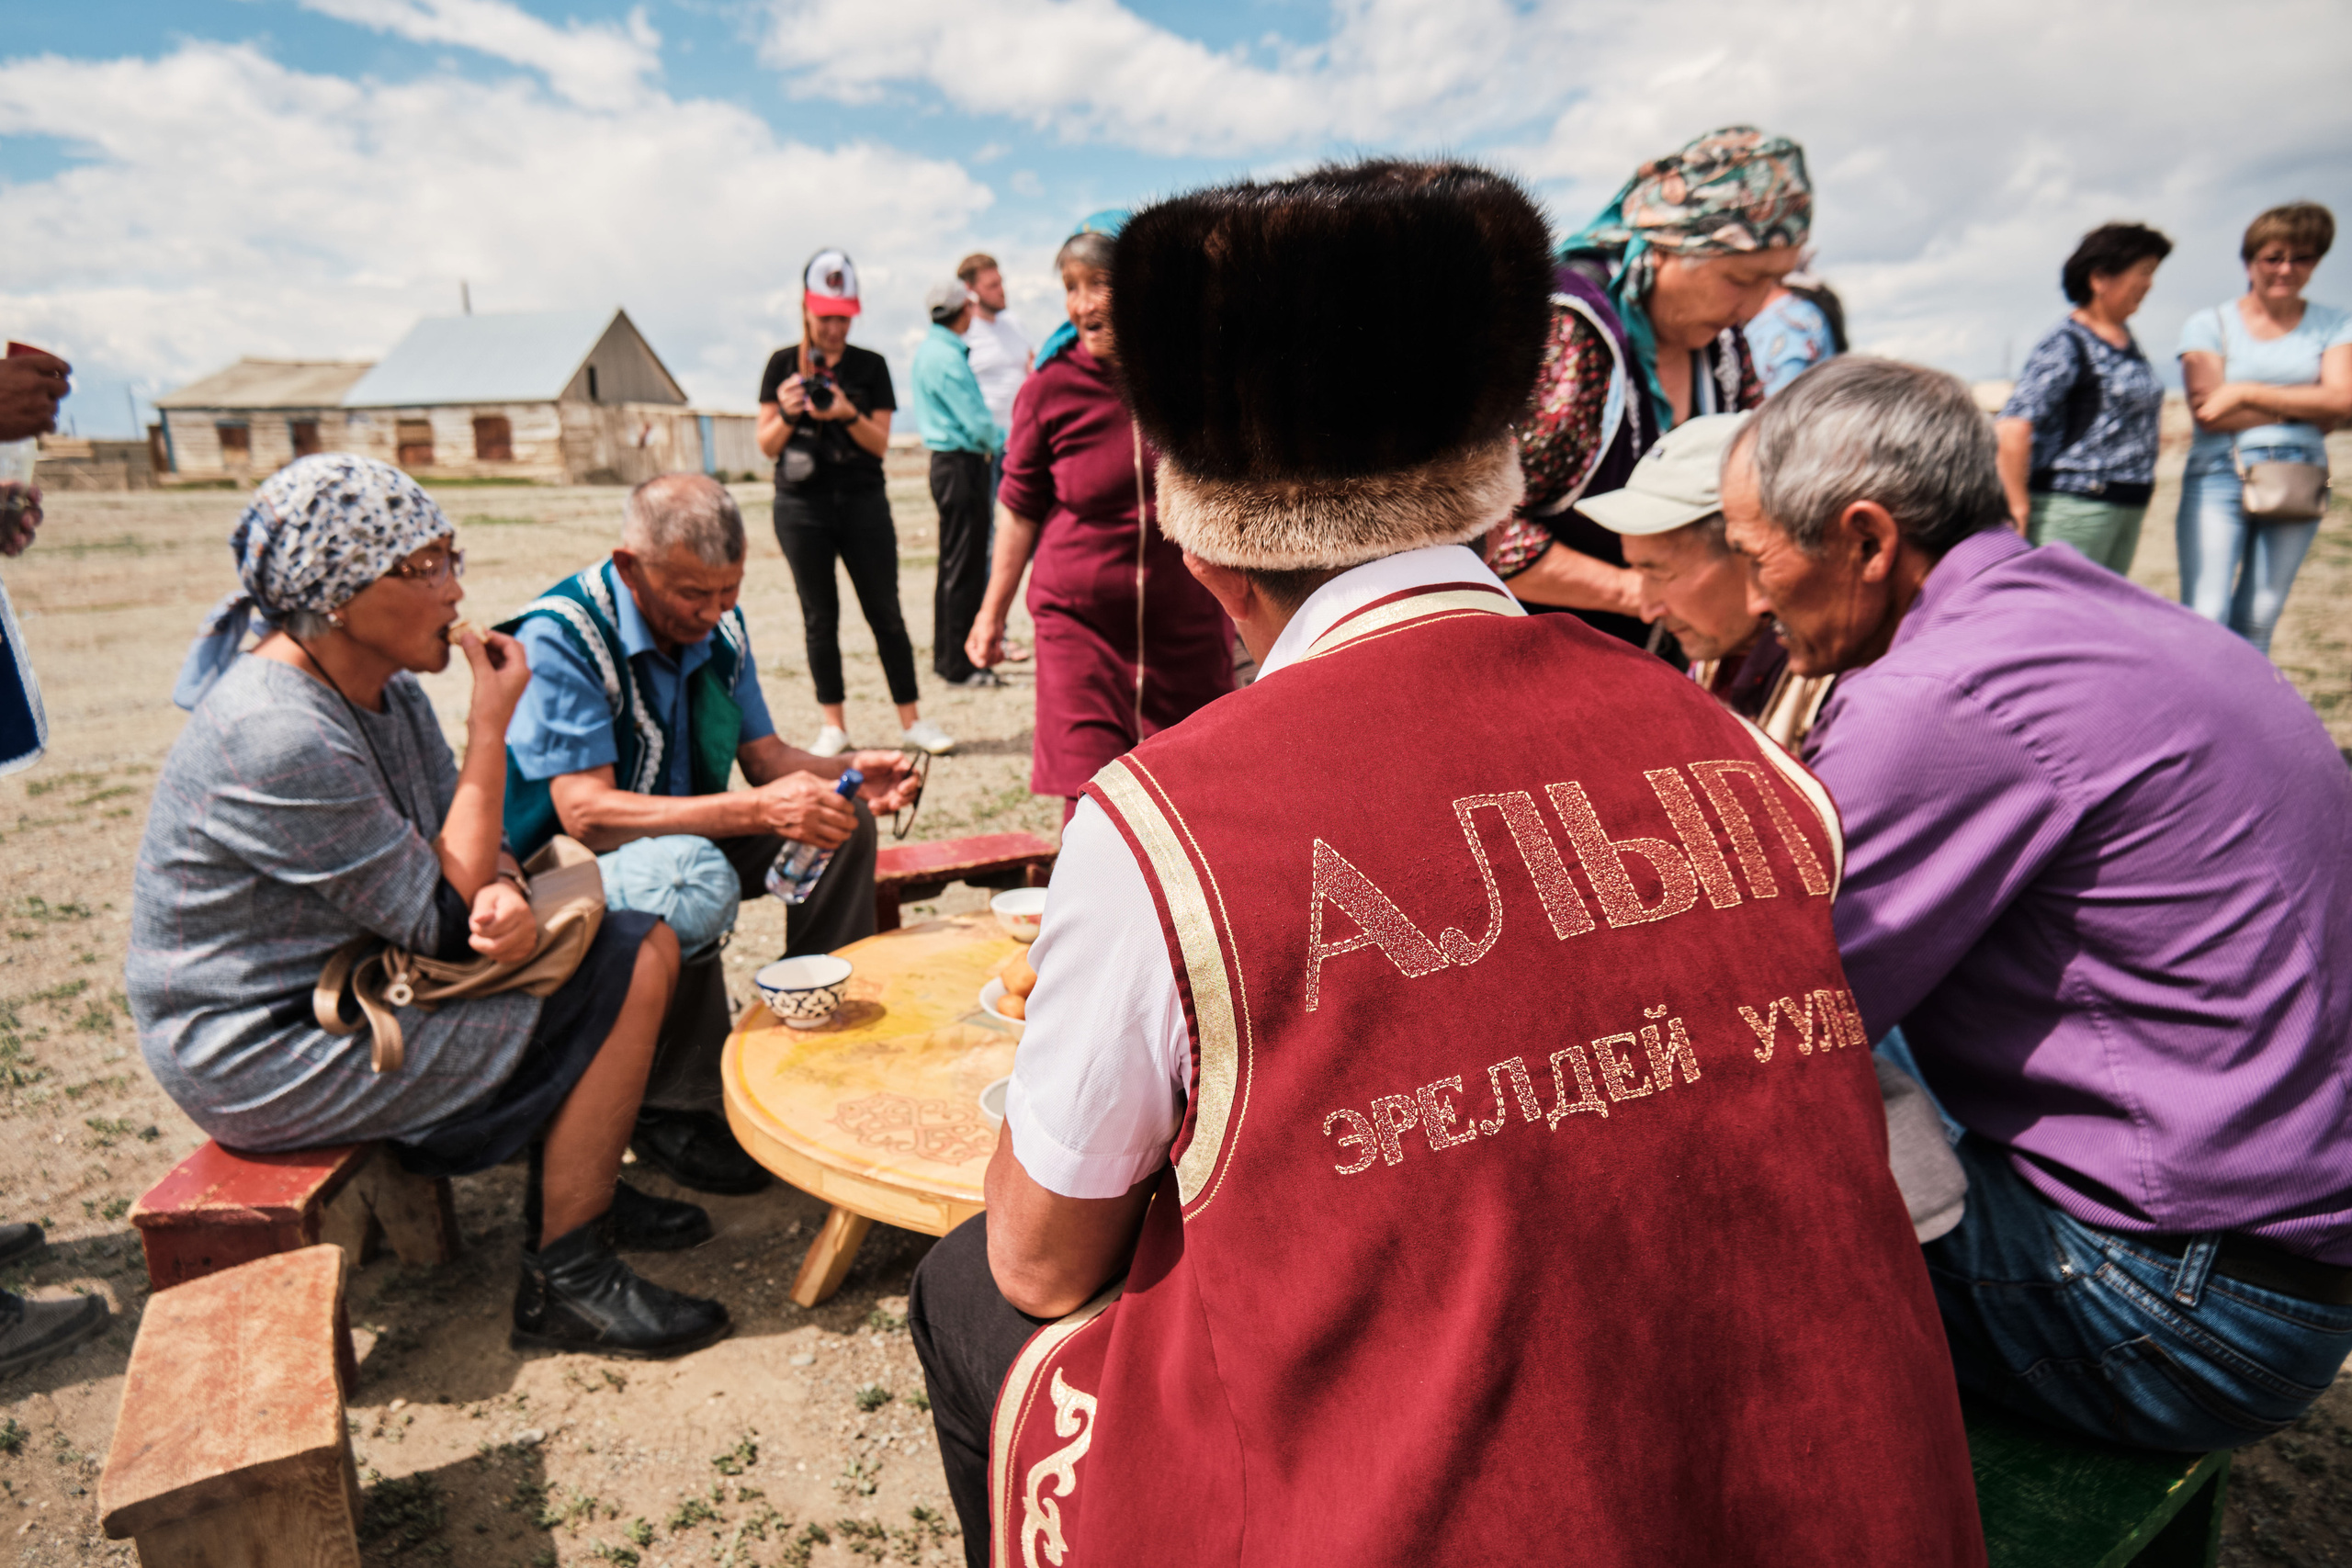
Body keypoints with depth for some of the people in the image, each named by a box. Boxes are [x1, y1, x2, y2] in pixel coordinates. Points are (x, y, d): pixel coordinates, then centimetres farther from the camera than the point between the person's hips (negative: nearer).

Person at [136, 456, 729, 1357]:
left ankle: (575, 1186, 17)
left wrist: (505, 894, -21)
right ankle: (564, 1281, -4)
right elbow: (443, 920, -22)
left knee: (643, 942, 3)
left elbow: (459, 856, 5)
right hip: (264, 1056, -9)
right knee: (625, 985, -16)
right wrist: (490, 725, -21)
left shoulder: (386, 690, 2)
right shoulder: (277, 738, -27)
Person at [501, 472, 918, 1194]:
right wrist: (755, 810, -40)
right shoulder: (558, 636, -23)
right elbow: (585, 812, -31)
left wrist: (850, 772, -19)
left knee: (842, 824, -9)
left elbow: (764, 755, 3)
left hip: (685, 835, 7)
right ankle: (673, 1109, -19)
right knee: (692, 878, -38)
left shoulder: (720, 627, -1)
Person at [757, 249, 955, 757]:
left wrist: (848, 414, -17)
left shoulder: (870, 366, 6)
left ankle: (911, 720, 7)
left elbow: (880, 444, 1)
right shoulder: (782, 365, 6)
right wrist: (787, 413, -15)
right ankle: (833, 725, 12)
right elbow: (767, 445, 5)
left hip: (863, 503, 0)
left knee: (886, 614, -1)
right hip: (801, 506, 1)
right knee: (819, 617, 4)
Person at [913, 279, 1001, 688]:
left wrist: (989, 441, 10)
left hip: (949, 460, 10)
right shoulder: (947, 357, -17)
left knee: (955, 564, 16)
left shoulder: (931, 349, 14)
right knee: (964, 567, -5)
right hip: (962, 464, -10)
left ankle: (946, 658, 24)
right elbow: (978, 424, -19)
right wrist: (994, 444, -1)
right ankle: (959, 666, 1)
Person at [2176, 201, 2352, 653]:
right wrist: (2303, 407, -6)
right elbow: (2207, 410, -8)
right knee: (2204, 617, -11)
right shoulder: (2207, 324, 3)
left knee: (2258, 621, 6)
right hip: (2218, 479, -3)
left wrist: (2246, 394, -9)